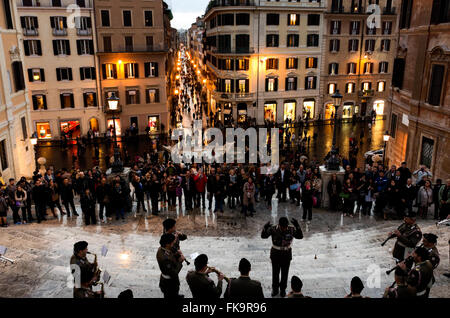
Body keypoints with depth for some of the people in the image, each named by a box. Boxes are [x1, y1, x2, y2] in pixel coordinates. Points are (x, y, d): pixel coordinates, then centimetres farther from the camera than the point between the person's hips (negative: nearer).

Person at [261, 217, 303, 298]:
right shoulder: (273, 229, -19)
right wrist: (265, 228, -47)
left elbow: (300, 236, -28)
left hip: (286, 255, 0)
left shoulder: (291, 229, -17)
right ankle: (275, 289, 36)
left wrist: (297, 226, -44)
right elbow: (263, 236, -25)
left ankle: (283, 289, 36)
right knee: (275, 273, 14)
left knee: (284, 273, 14)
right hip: (275, 255, 0)